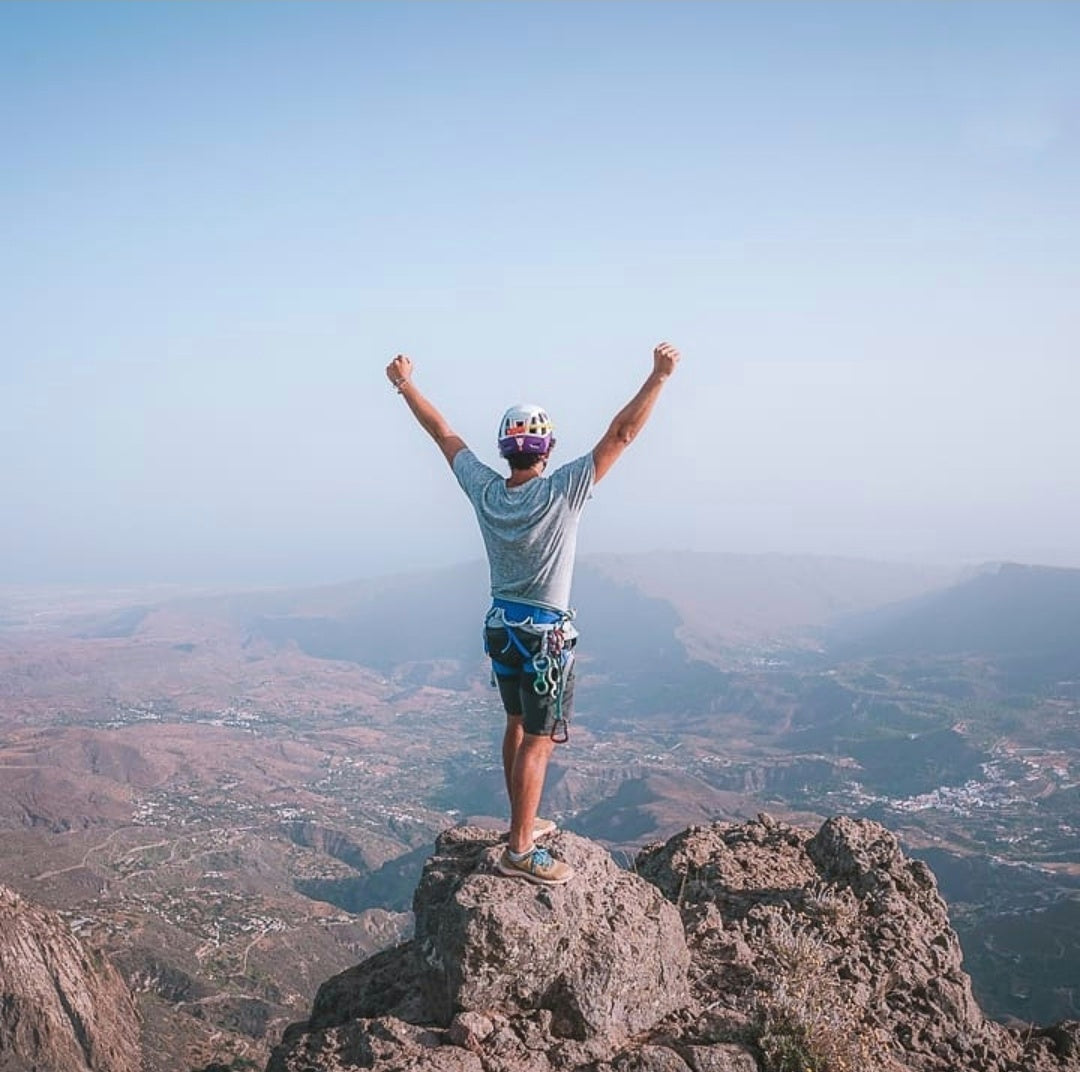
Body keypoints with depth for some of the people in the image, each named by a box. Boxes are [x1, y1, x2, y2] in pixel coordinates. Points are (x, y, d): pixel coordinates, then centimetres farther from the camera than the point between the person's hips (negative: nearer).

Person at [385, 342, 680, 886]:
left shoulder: (484, 490, -6)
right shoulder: (561, 492, -20)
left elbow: (443, 433, 6)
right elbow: (621, 434, -21)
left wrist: (405, 384, 18)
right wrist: (659, 375, -19)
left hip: (501, 627, 7)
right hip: (546, 635, -6)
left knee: (518, 727, 21)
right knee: (539, 740, -2)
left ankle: (523, 821, 34)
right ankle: (521, 851, 1)